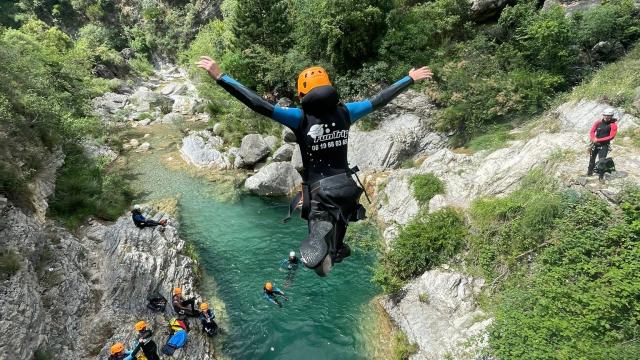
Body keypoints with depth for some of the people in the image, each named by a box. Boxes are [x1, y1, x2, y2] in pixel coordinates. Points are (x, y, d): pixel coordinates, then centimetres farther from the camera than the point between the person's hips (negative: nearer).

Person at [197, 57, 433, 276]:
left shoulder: (300, 117, -14)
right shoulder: (344, 113, -3)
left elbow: (258, 104, -21)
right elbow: (379, 100, 7)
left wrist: (220, 76, -18)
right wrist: (411, 79, 21)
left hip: (317, 190, -4)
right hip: (346, 187, 5)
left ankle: (320, 232, -28)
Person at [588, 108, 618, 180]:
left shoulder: (613, 126, -10)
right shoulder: (599, 122, -2)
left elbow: (611, 137, -15)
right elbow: (592, 131, -2)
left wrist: (599, 140, -19)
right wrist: (594, 139, -20)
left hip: (604, 145, -4)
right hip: (595, 143, 4)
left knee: (601, 160, -11)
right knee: (592, 158, 17)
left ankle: (601, 176, -1)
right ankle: (590, 172, 35)